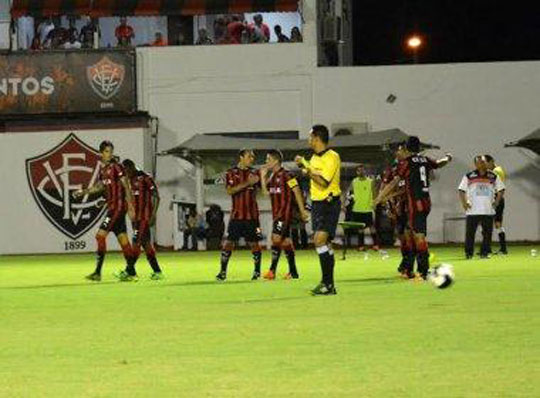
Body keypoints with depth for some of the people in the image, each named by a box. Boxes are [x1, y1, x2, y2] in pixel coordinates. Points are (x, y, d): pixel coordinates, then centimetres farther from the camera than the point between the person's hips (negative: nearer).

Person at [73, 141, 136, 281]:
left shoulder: (116, 167, -11)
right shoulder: (103, 169, 13)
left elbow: (126, 187, -13)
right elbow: (100, 186, 29)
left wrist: (130, 207, -17)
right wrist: (83, 192, 24)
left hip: (118, 206, -8)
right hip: (111, 207, 8)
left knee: (101, 235, -12)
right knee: (122, 238, 10)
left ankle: (98, 271, -13)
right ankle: (130, 270, 15)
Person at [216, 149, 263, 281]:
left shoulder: (254, 173, 9)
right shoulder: (231, 173, 3)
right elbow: (230, 191, -10)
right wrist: (247, 183, -19)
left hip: (252, 215, 1)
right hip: (237, 215, -1)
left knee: (254, 243, 2)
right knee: (229, 242, -5)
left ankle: (257, 271, 14)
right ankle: (223, 272, 1)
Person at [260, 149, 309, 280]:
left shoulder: (286, 175, -10)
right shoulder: (272, 176, 14)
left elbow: (297, 191, -12)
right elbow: (266, 192, 15)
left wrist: (302, 210, -15)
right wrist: (263, 176, 8)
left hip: (285, 212, -9)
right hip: (276, 213, 9)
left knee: (276, 238, -15)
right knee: (285, 241, 9)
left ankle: (272, 270, -15)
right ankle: (293, 272, 12)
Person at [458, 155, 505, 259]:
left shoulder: (493, 177, 7)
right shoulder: (469, 177, 2)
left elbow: (500, 190, 14)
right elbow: (461, 190, 6)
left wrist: (496, 203, 4)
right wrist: (464, 204, -4)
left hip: (488, 211, 2)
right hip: (472, 211, -2)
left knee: (487, 233, 2)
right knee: (470, 233, -1)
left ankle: (484, 252, 10)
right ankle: (468, 253, 7)